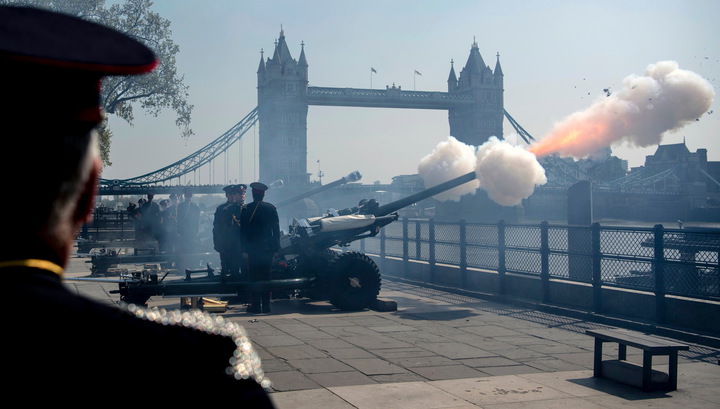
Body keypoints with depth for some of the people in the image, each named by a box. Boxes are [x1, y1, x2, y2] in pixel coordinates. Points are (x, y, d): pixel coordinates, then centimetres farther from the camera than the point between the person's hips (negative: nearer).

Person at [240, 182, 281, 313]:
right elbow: (276, 230, 4)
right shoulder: (271, 208, 3)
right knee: (266, 276, 9)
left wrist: (244, 249, -3)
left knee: (254, 276, 2)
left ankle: (255, 306, 1)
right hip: (268, 248, 3)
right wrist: (276, 248, 9)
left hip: (253, 248, -3)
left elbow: (243, 231, -6)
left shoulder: (246, 209, -5)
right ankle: (266, 305, 11)